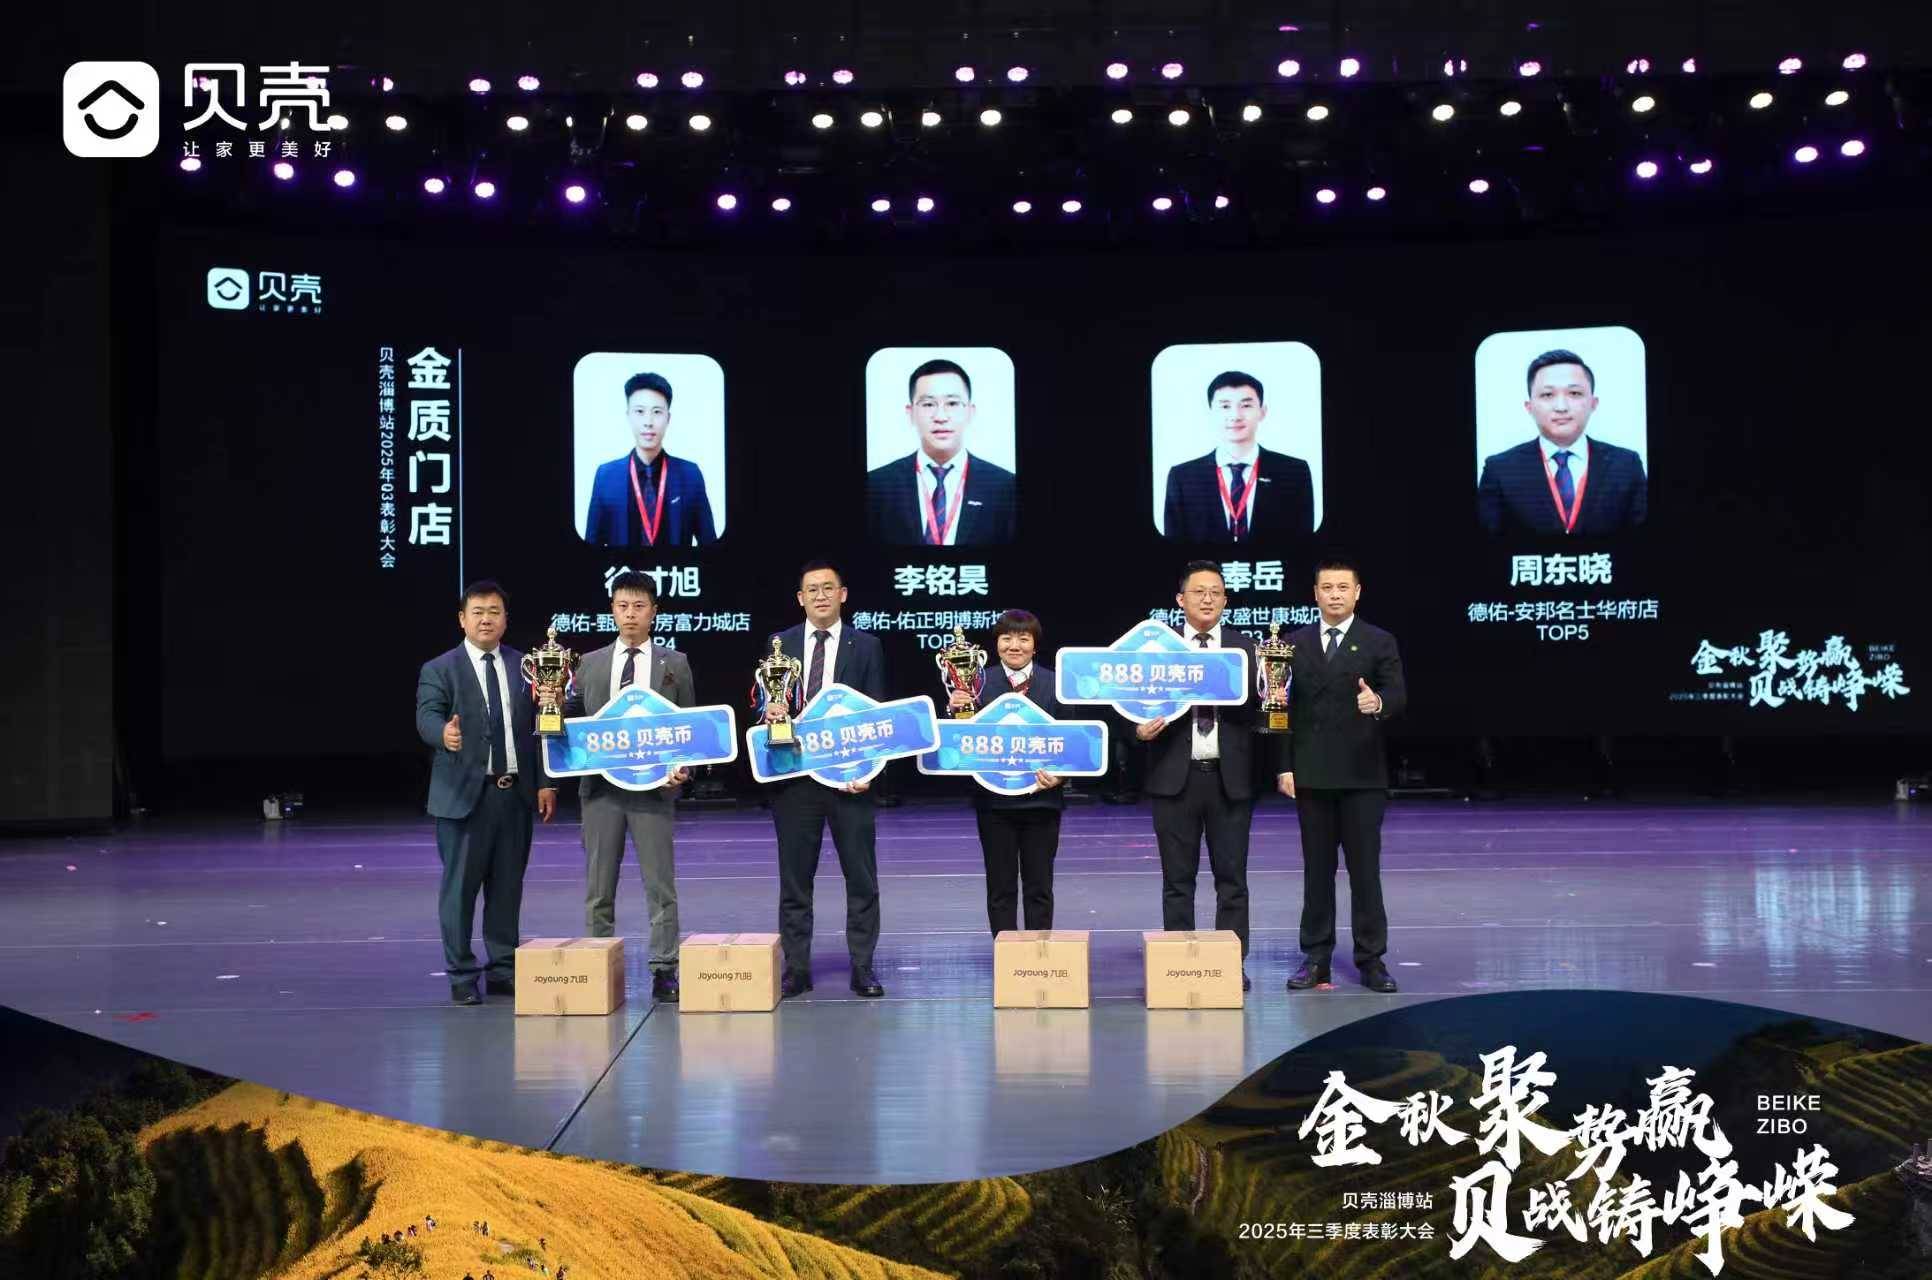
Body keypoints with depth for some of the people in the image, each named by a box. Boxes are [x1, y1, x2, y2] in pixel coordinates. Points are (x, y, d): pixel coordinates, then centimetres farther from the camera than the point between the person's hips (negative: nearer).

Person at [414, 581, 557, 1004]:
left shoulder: (524, 667, 10)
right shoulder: (439, 670, 0)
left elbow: (540, 728, 10)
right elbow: (427, 717, -15)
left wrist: (545, 783, 4)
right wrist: (444, 733, -39)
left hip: (517, 793, 4)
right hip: (464, 794, -3)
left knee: (508, 886, 10)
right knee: (460, 886, 1)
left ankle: (503, 969, 21)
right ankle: (462, 975, 11)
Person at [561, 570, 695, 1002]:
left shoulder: (674, 663, 8)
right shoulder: (590, 664, 11)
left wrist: (684, 769, -7)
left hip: (654, 785, -2)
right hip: (601, 787, 2)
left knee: (660, 885, 0)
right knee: (598, 887, 7)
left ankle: (664, 971, 6)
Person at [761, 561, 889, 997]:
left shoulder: (866, 646, 4)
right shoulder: (779, 645, 8)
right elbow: (765, 705, 9)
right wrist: (769, 713, -15)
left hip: (849, 775, -1)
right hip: (794, 777, 1)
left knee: (861, 877, 3)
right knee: (794, 877, 6)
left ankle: (862, 968, 12)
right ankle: (796, 968, 14)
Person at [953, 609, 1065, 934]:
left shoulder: (1056, 684, 0)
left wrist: (1059, 774, -15)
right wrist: (956, 710, -20)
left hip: (1041, 797, 0)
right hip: (994, 800, 0)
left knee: (1039, 888, 9)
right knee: (1000, 887, 8)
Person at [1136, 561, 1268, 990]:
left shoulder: (1244, 647, 6)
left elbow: (1253, 707, -1)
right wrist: (1140, 728, -18)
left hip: (1230, 776, 0)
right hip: (1176, 776, 0)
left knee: (1231, 876, 4)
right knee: (1177, 878, 5)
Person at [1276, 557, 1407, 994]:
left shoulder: (1379, 642, 2)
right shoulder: (1296, 643, 8)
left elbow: (1399, 694, -8)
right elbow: (1286, 708, 7)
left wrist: (1379, 703, -32)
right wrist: (1285, 766, 0)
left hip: (1362, 774, -2)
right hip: (1311, 774, 2)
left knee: (1365, 867, 1)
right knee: (1317, 868, 7)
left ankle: (1371, 958, 8)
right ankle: (1316, 957, 14)